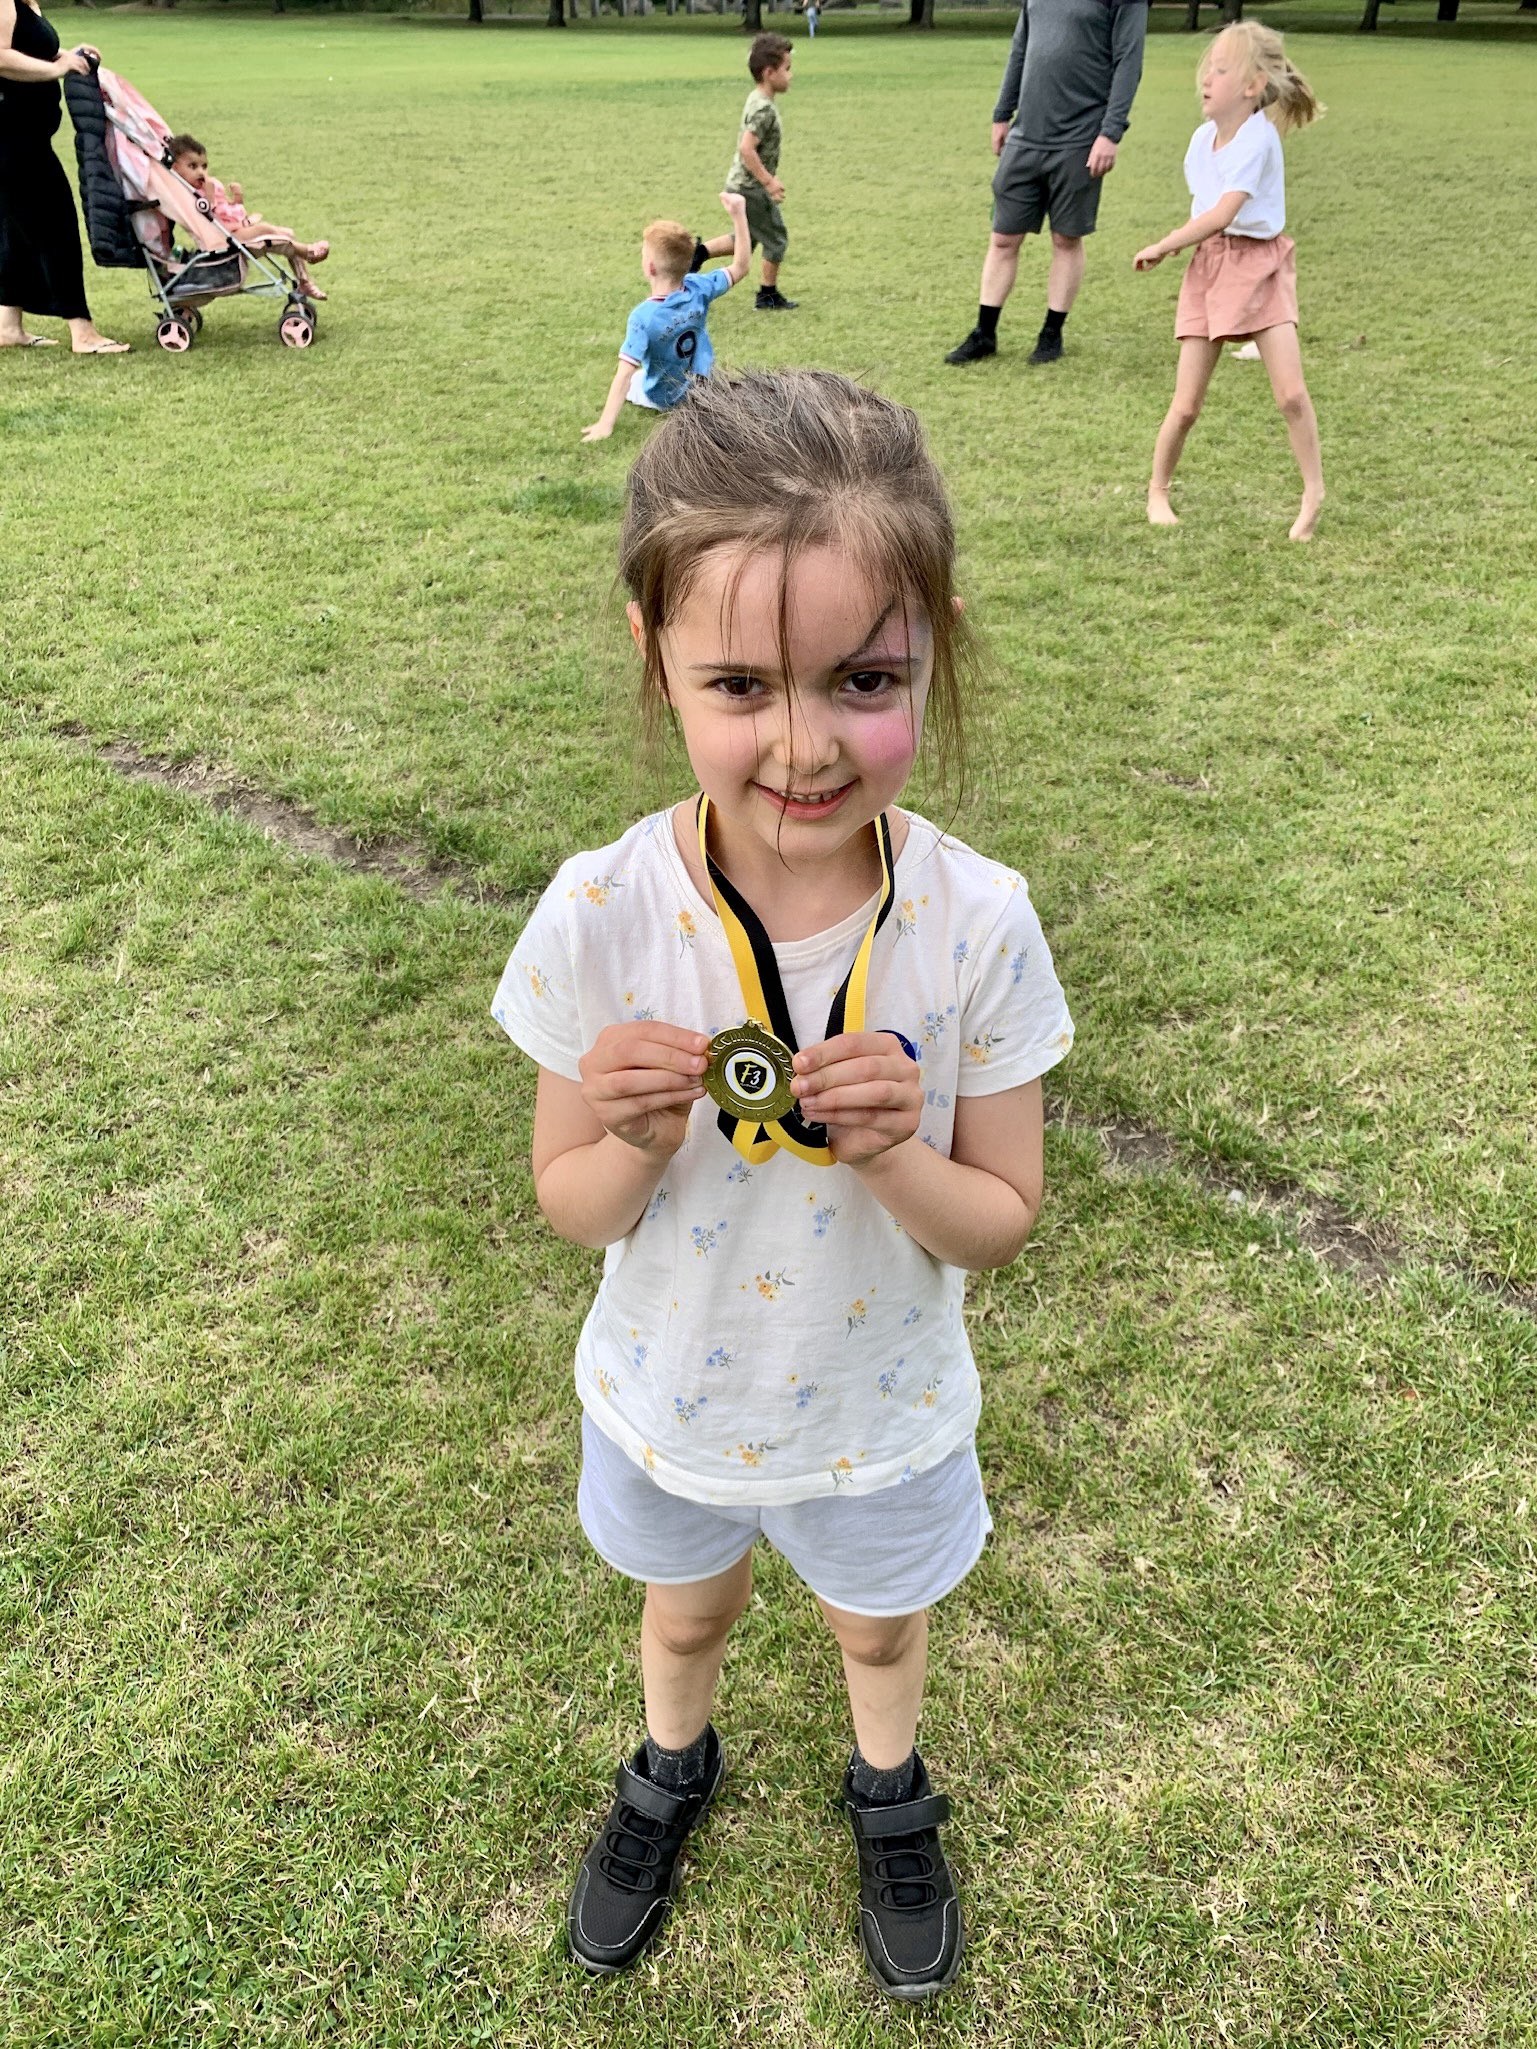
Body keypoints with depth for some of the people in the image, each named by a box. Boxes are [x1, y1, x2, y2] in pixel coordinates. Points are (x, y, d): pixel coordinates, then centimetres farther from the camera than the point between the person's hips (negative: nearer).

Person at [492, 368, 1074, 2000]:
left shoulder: (976, 924, -26)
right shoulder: (602, 917, -26)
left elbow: (999, 1222, -14)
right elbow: (570, 1207, -12)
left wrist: (893, 1151, -34)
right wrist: (635, 1140, -34)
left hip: (882, 1409, 0)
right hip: (670, 1395, 1)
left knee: (878, 1623, 30)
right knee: (686, 1612, 31)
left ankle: (888, 1790, 65)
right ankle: (674, 1769, 66)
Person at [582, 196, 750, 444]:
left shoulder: (643, 316, -34)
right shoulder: (699, 289, -21)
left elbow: (625, 373, -36)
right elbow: (740, 268, -7)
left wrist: (605, 424, -36)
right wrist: (739, 216, -11)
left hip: (665, 399, -6)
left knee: (630, 383, 28)